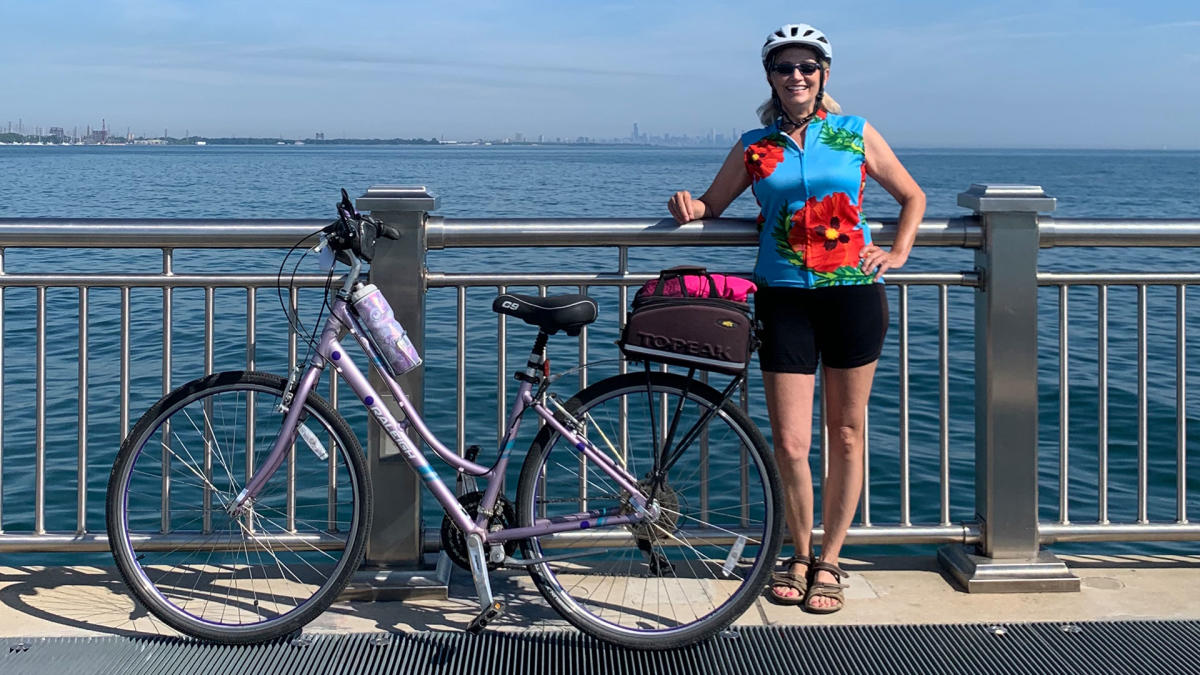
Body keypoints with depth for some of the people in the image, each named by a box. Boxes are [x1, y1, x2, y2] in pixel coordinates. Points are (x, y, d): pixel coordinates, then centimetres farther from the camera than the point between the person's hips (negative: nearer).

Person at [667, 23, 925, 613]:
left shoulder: (857, 134, 8)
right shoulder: (755, 146, 9)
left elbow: (912, 197, 17)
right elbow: (713, 204, 18)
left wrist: (898, 252, 5)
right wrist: (689, 207, -3)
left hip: (853, 292, 0)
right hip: (783, 297, 0)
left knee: (846, 435, 6)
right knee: (788, 443, -5)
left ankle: (828, 563, 19)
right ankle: (800, 555, 18)